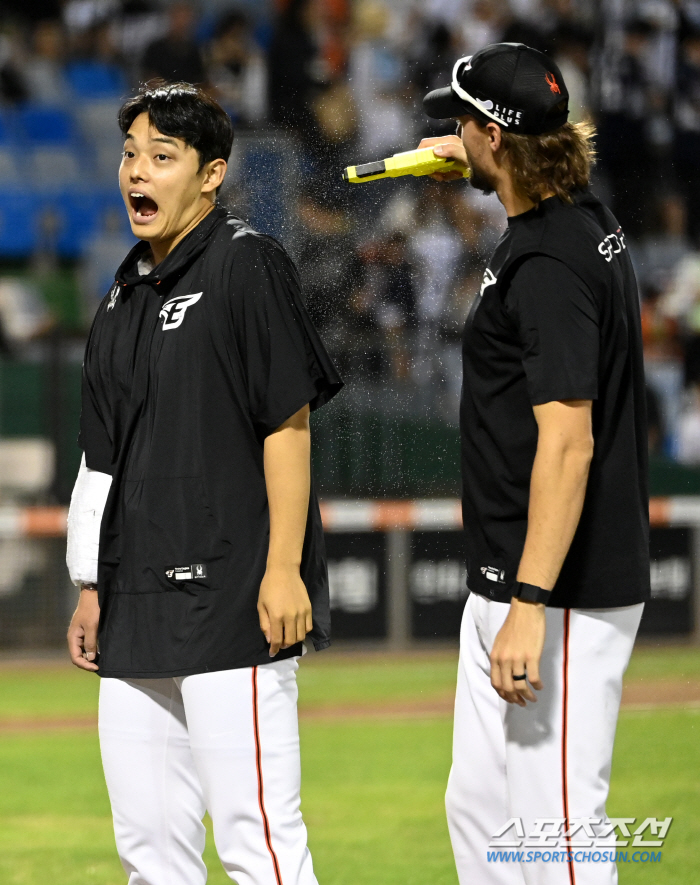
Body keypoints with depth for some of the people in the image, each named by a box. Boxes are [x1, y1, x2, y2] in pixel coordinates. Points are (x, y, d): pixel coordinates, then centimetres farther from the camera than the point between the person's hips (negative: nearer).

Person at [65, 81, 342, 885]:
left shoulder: (246, 266, -6)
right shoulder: (126, 292, 17)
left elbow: (289, 425, -11)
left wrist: (283, 570, -17)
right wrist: (93, 587, 19)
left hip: (231, 606, -8)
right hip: (137, 614, 8)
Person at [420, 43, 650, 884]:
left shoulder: (547, 265, -19)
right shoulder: (581, 220, 11)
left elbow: (568, 443, -26)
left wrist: (530, 608, -29)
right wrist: (475, 169, 37)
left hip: (565, 595, -11)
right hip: (506, 587, 11)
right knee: (479, 810, 16)